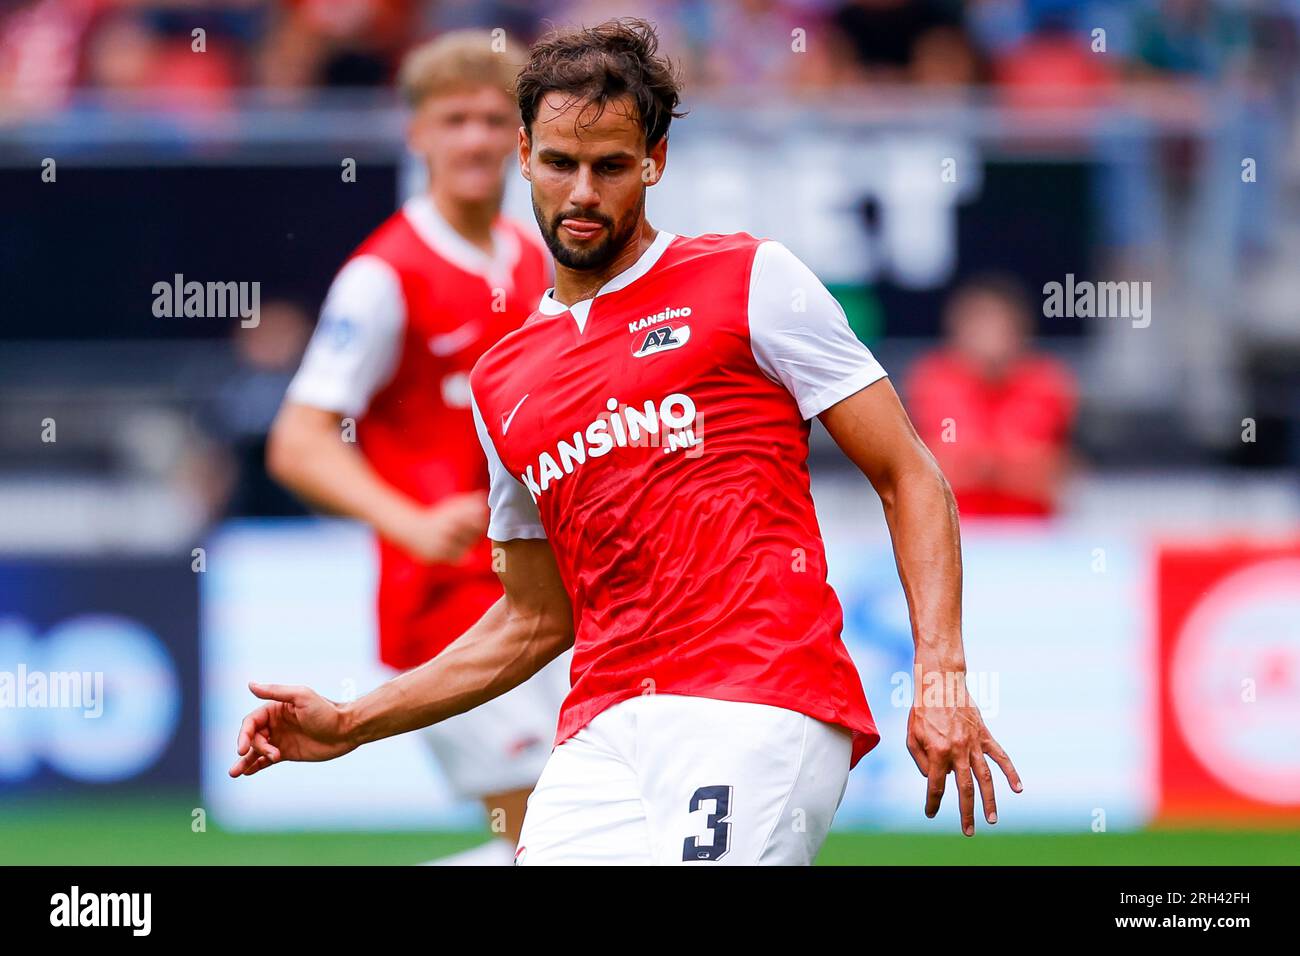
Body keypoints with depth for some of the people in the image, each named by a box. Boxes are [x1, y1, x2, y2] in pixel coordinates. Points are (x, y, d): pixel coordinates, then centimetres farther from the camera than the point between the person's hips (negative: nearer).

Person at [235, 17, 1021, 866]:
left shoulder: (750, 281, 7)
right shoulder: (504, 383, 21)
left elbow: (910, 478, 4)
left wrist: (941, 673, -9)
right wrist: (350, 725, 22)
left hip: (758, 714, -5)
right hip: (602, 737, 5)